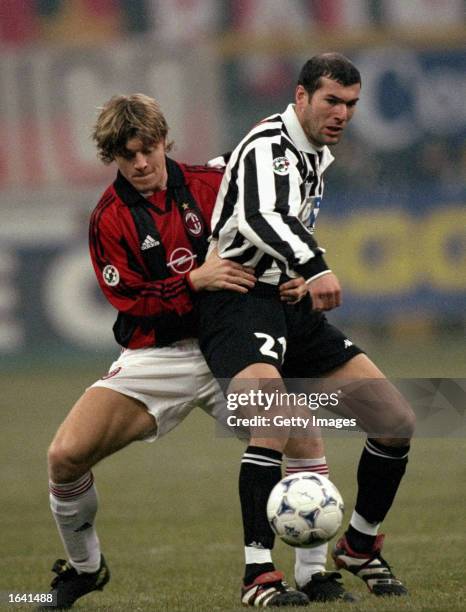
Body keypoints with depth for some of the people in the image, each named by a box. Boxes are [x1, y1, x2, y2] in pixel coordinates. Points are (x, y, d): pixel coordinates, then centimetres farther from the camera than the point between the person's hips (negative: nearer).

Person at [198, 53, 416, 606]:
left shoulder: (317, 155, 15)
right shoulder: (268, 145, -14)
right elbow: (259, 217, -34)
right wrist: (314, 268, -48)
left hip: (292, 306, 9)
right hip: (238, 304, -9)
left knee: (396, 422, 3)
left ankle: (360, 545, 22)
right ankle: (257, 575, -29)